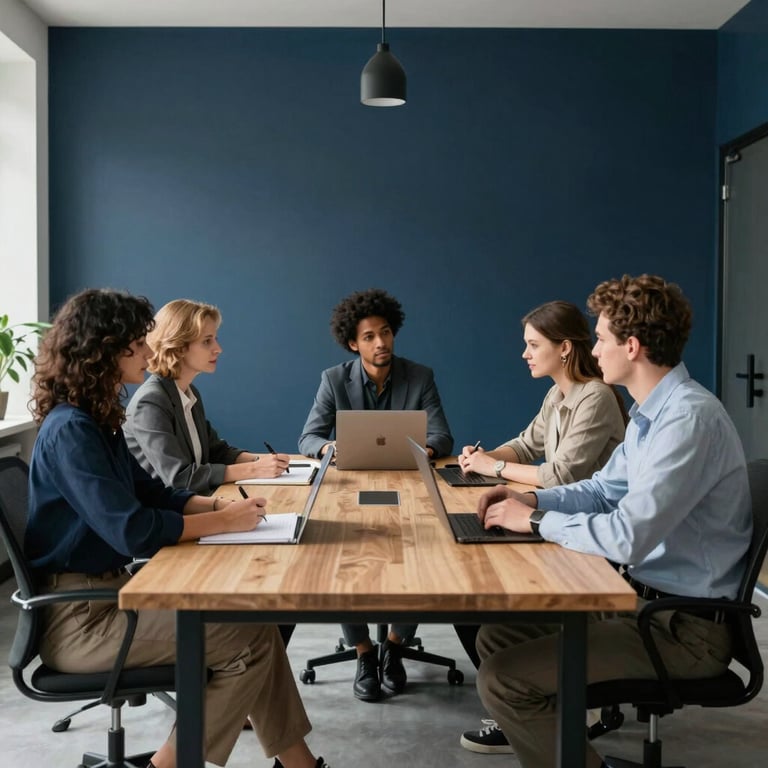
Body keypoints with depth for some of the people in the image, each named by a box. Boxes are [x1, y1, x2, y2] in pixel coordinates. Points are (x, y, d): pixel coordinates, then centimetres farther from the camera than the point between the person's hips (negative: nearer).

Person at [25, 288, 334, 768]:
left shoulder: (99, 419, 10)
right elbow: (131, 529, -27)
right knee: (250, 640, -14)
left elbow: (149, 490, 15)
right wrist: (224, 521, -17)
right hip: (78, 616, -9)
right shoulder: (70, 430, -21)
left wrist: (219, 505, -1)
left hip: (107, 587, 9)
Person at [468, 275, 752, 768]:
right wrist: (532, 499, 4)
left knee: (503, 678, -16)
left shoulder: (690, 417, -25)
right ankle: (529, 725, 29)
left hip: (685, 628, -9)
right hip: (643, 596, 10)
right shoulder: (653, 411, 8)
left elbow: (627, 536, -29)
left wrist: (535, 520, -15)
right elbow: (605, 489, 20)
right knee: (497, 637, 10)